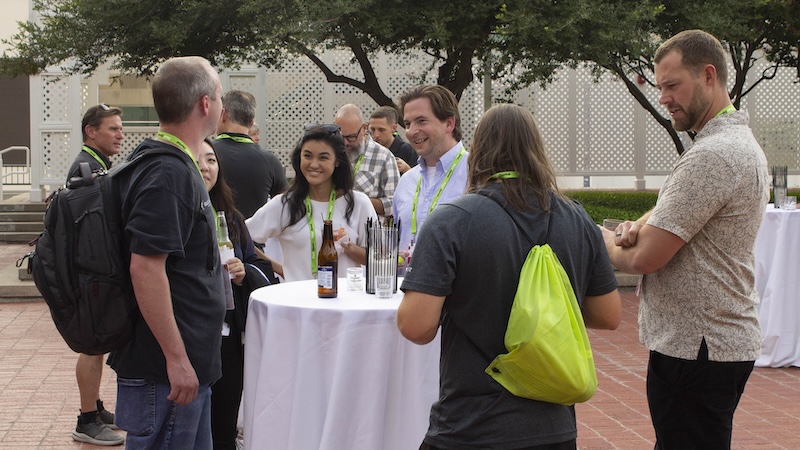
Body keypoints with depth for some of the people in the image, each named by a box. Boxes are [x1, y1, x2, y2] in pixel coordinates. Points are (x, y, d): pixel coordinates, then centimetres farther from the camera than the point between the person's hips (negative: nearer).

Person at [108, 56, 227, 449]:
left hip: (190, 364, 10)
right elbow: (145, 268, -25)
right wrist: (176, 358, -23)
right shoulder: (169, 173, -19)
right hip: (168, 371, -10)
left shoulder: (177, 165, 13)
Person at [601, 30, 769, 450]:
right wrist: (638, 227, -3)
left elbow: (645, 257, -22)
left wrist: (607, 244, 0)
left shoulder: (711, 155, -21)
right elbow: (672, 209, 20)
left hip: (693, 349, -11)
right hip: (726, 340, 11)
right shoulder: (741, 140, 14)